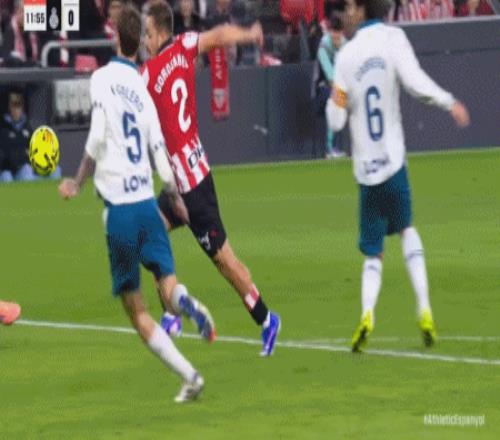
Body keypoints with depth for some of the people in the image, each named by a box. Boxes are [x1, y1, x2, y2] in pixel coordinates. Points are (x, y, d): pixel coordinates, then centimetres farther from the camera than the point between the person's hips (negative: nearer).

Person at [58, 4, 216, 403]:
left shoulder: (103, 79, -3)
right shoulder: (142, 89, 10)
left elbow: (97, 139, -15)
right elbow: (160, 150, 10)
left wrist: (78, 183, -3)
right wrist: (176, 198, 23)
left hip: (119, 206, -4)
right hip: (148, 202, 4)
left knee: (135, 307, 5)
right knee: (168, 286, 5)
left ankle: (188, 375, -4)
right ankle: (185, 301, -31)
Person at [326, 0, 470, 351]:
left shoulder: (346, 55, 1)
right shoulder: (393, 38, -4)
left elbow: (336, 120, 3)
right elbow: (415, 81, -20)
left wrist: (334, 98, 22)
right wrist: (449, 102, -10)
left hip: (365, 167, 1)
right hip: (393, 160, -1)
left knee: (373, 253, 9)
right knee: (406, 229, 22)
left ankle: (367, 313, -19)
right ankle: (424, 309, 5)